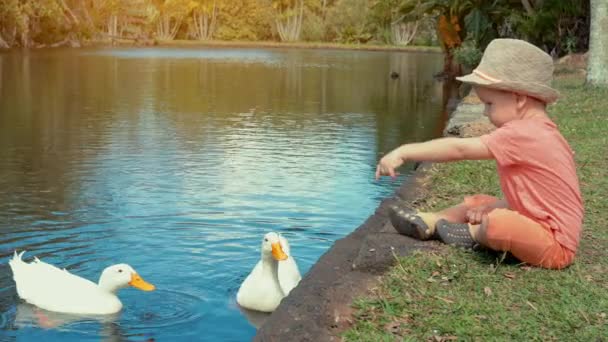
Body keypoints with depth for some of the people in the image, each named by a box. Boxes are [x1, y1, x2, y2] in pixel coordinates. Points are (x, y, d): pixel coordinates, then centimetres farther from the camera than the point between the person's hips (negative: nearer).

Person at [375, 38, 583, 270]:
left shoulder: (520, 134, -22)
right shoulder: (538, 132, 11)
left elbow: (458, 149, -24)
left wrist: (403, 152, -22)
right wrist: (492, 208, -2)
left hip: (555, 245, -11)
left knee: (493, 224, -31)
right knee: (478, 204, 16)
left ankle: (473, 234, -1)